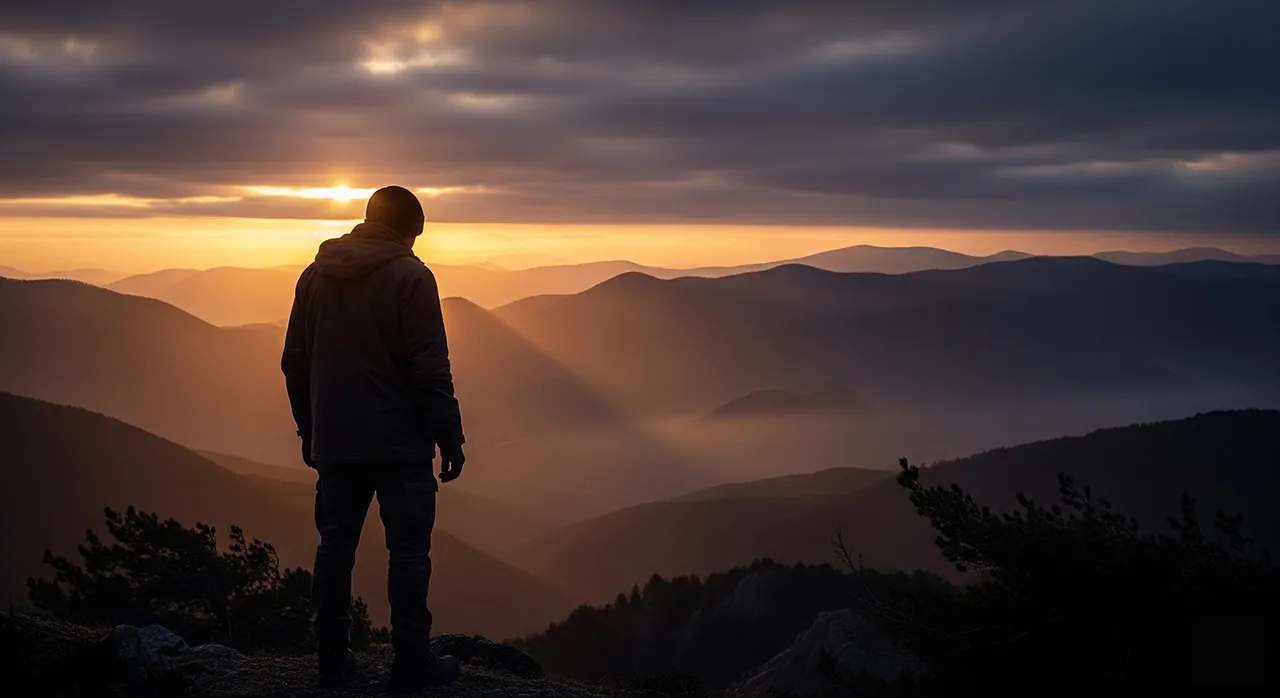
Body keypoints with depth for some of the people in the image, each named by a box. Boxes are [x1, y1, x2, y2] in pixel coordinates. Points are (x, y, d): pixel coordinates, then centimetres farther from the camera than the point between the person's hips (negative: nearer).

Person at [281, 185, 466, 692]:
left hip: (335, 444, 5)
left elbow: (295, 363, 11)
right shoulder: (409, 277, -10)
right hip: (401, 444, -5)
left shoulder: (315, 276, 7)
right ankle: (411, 665, 3)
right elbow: (430, 370, -15)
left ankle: (333, 660, 15)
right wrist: (450, 439, -8)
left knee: (335, 547, 12)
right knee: (408, 551, 1)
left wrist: (309, 431, 20)